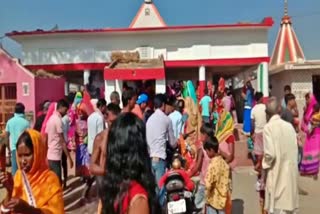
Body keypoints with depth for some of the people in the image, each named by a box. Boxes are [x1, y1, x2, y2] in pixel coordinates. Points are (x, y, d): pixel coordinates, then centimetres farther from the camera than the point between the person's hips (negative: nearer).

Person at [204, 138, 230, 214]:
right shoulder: (224, 163, -1)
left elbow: (208, 184, -22)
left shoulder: (212, 165, -23)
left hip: (213, 199, -7)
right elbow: (227, 181, 7)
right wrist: (227, 193, 16)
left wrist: (207, 198, -8)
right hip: (222, 199, 7)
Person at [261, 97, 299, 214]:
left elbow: (270, 154, -18)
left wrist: (264, 169, -3)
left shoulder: (268, 127, -12)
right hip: (291, 172, 6)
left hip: (277, 174, -5)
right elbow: (295, 150, 8)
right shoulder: (289, 126, 3)